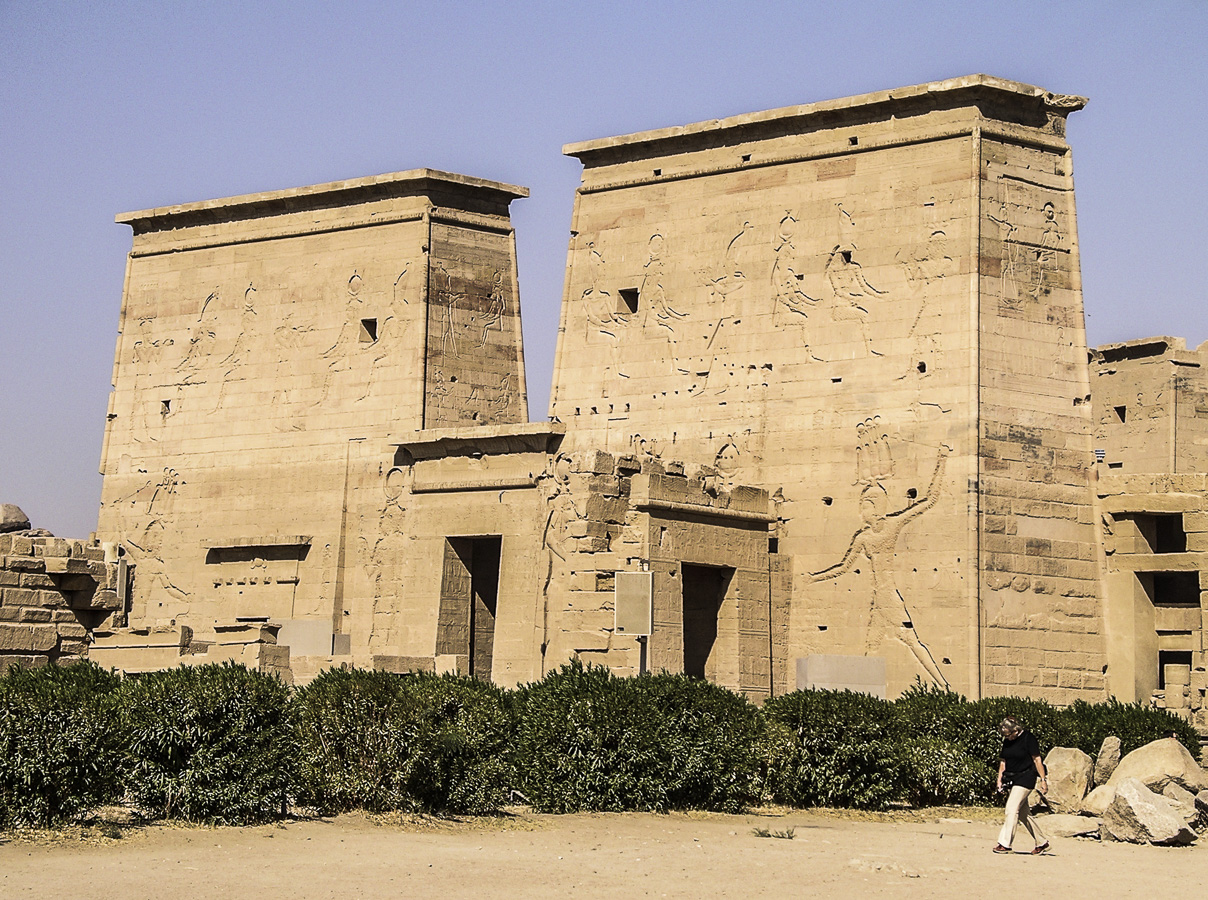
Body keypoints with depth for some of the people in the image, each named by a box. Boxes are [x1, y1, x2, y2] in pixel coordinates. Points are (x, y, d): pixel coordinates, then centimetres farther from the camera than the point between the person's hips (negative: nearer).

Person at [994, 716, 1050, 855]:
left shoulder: (1028, 738, -12)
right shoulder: (1007, 741, 8)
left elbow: (1037, 760, -10)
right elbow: (1003, 761, 15)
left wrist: (1043, 779, -11)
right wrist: (1000, 779, 8)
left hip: (1025, 779, -8)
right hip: (1013, 780, 8)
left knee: (1012, 809, -15)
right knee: (1023, 813, 10)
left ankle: (1005, 843, -15)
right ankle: (1042, 842, 21)